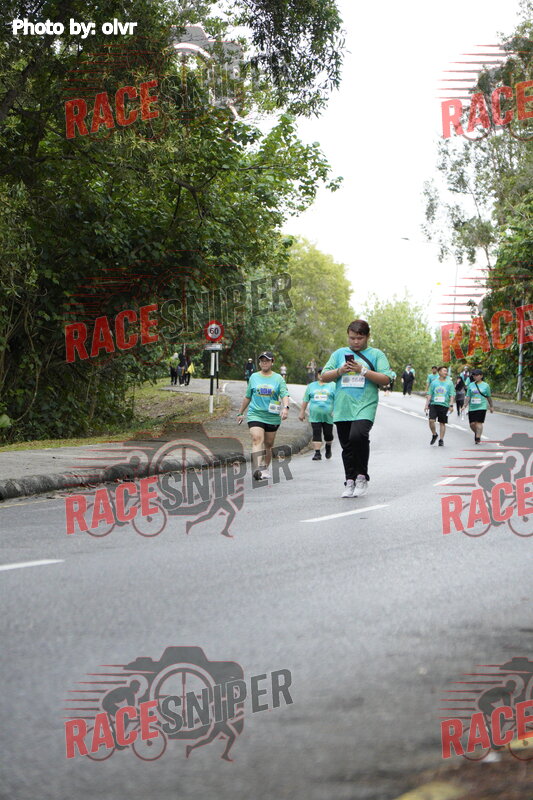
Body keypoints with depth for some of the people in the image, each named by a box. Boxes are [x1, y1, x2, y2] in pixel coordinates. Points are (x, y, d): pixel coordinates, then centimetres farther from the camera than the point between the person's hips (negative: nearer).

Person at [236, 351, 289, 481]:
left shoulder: (278, 378, 6)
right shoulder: (254, 377, 11)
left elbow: (285, 394, -6)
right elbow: (247, 397, 20)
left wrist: (285, 407, -25)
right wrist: (241, 413, 22)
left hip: (272, 417, 1)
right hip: (255, 415, -1)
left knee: (268, 444, 9)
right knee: (257, 439, -20)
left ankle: (265, 469, 24)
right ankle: (257, 469, -35)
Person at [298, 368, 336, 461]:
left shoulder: (333, 386, 6)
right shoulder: (311, 386, 14)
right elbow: (305, 400, 16)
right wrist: (302, 412, 13)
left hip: (328, 416, -1)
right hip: (315, 416, 1)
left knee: (328, 434, 6)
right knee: (316, 434, -8)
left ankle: (328, 448, 33)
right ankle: (317, 453, -10)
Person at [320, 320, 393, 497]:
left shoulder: (376, 355, 7)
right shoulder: (339, 354, 16)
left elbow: (385, 379, -1)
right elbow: (324, 377, 13)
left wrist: (363, 371, -10)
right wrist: (340, 371, -5)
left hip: (364, 407, -4)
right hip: (342, 408, 4)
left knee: (357, 436, -26)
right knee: (347, 447, 5)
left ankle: (362, 476, -10)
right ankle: (350, 482, 15)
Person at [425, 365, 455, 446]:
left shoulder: (449, 383, 5)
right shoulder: (434, 383, 8)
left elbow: (452, 395, 1)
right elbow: (429, 394, 10)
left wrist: (451, 405, -10)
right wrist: (427, 404, 1)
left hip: (444, 405, -1)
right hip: (434, 404, 1)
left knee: (442, 423, 1)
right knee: (431, 420, -14)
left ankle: (441, 440, 10)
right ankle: (434, 435, 10)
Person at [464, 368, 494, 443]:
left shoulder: (485, 385, 4)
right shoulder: (471, 385, 8)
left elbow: (489, 397, 13)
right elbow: (468, 397, 9)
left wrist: (491, 407, 18)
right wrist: (465, 405, 0)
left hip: (481, 407, -2)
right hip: (472, 407, 2)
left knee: (479, 422, -12)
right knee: (472, 423, 2)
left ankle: (478, 438, -12)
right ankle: (476, 433, 30)